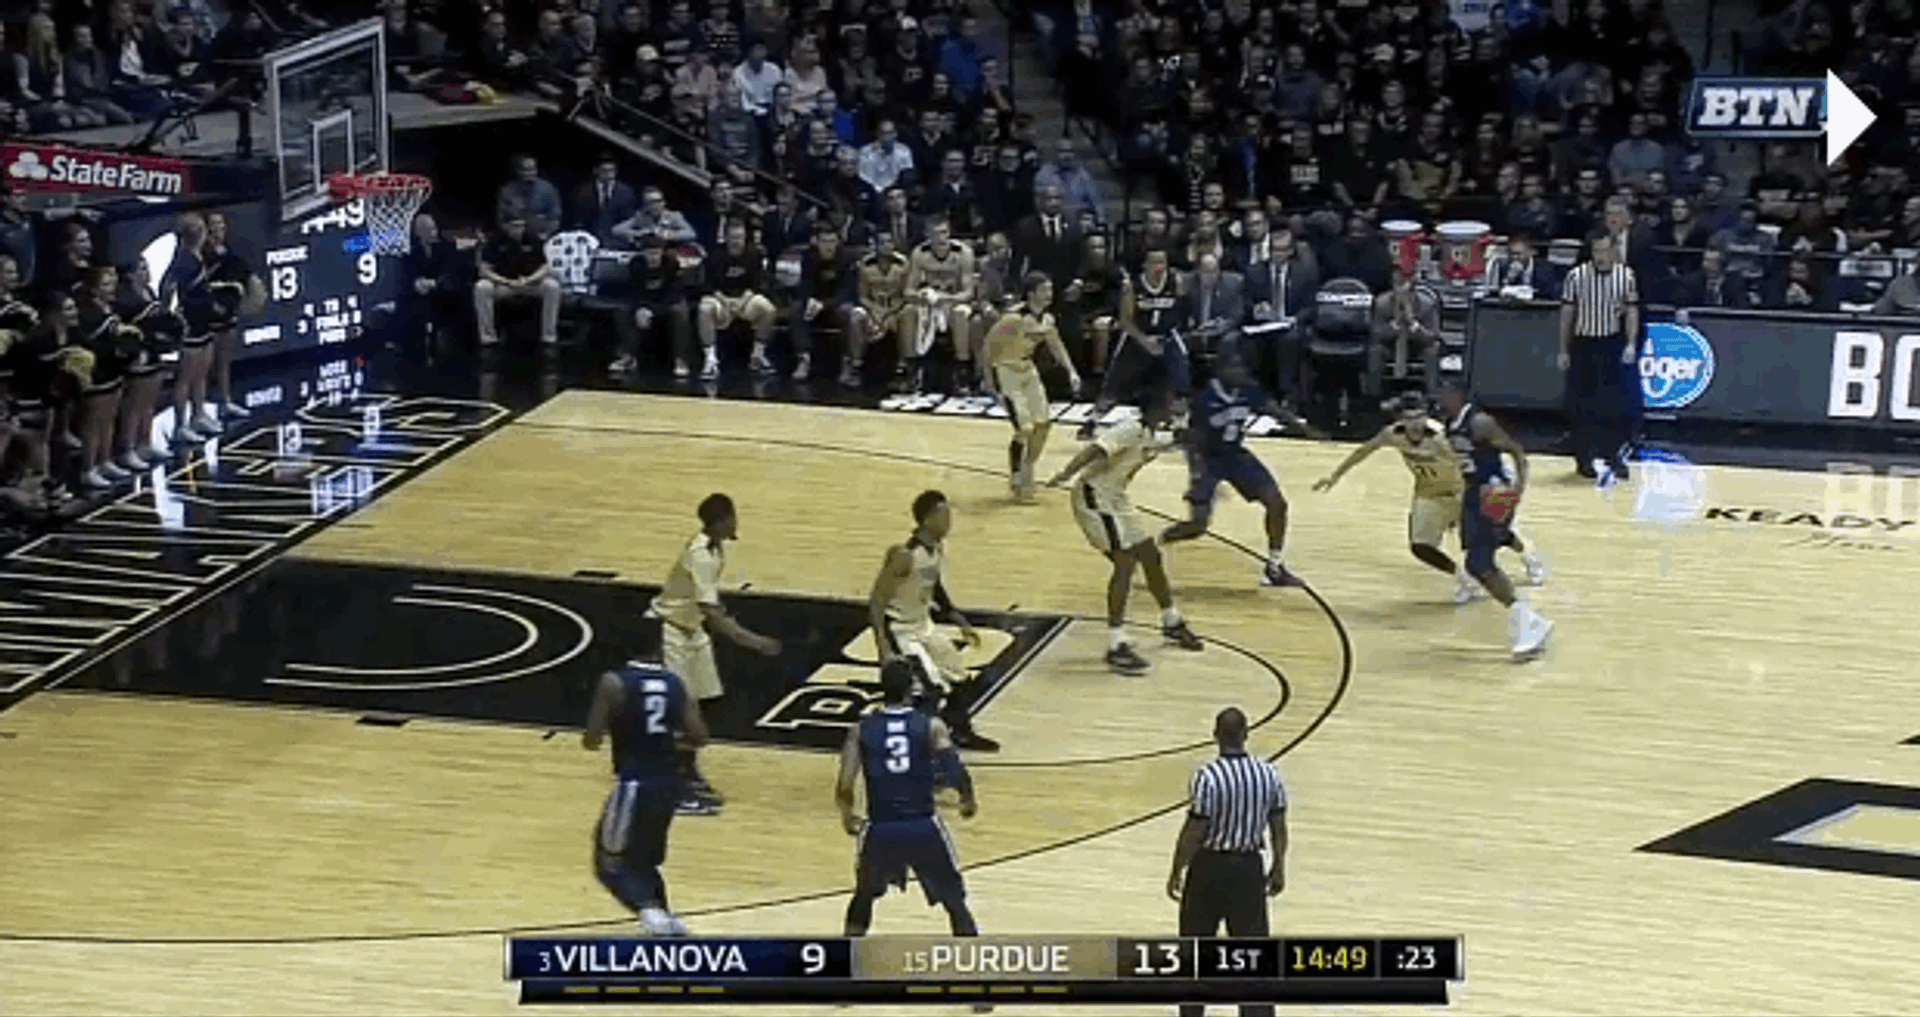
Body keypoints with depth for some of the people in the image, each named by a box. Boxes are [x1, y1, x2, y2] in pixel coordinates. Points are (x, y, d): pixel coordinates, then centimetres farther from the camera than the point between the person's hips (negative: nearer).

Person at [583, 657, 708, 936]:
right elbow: (698, 737, 2)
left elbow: (592, 740, -12)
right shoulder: (675, 683, 5)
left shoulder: (614, 683, -9)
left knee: (611, 864, 5)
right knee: (644, 861, 24)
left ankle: (651, 912, -17)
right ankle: (666, 923, 19)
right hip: (669, 784, 6)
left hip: (634, 783, -6)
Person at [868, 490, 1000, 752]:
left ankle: (962, 733, 40)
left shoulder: (939, 548, -2)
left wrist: (961, 622, 16)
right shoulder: (905, 555, -29)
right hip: (899, 631, -9)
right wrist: (889, 652, -30)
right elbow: (876, 603, -25)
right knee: (931, 692, -16)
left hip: (924, 625, 9)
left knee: (961, 681, 17)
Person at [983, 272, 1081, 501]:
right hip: (1007, 370, -8)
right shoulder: (1014, 319, -27)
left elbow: (1056, 346, 13)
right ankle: (1016, 479, 4)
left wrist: (1071, 372, 2)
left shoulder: (1047, 319, -2)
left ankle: (1027, 469, 26)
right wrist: (991, 378, -20)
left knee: (1044, 422, 8)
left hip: (1027, 368, 8)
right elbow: (989, 345, -21)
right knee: (1024, 428, -12)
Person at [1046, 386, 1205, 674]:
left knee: (1151, 555, 18)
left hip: (1116, 499, 10)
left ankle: (1171, 623, 40)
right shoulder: (1130, 431, -22)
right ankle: (1116, 646, -20)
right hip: (1095, 496, -10)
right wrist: (1066, 474, -44)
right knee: (1125, 562, -18)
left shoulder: (1154, 438, 9)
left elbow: (1172, 442, 35)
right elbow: (1096, 450, -35)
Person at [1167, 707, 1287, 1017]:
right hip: (1249, 868, 3)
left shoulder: (1208, 776, -19)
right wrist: (1278, 868, 16)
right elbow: (1278, 827, 3)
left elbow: (1194, 831, -16)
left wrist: (1177, 872, -5)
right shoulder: (1268, 775, -5)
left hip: (1210, 866, -3)